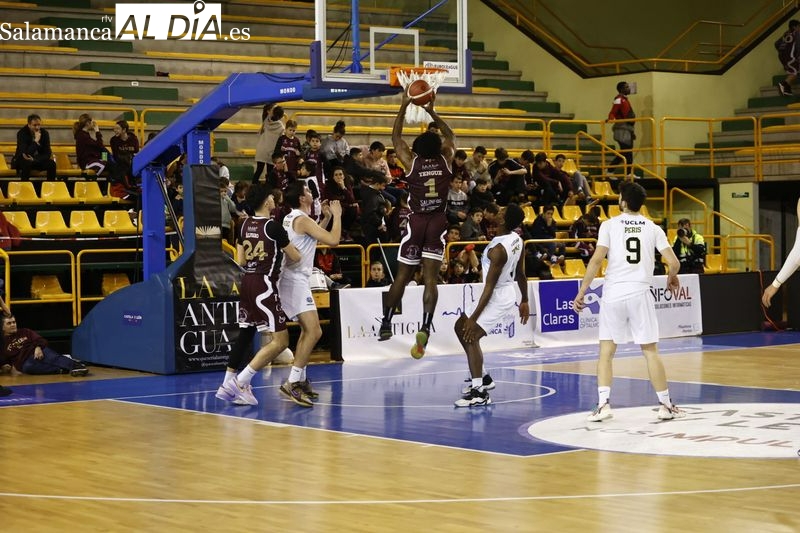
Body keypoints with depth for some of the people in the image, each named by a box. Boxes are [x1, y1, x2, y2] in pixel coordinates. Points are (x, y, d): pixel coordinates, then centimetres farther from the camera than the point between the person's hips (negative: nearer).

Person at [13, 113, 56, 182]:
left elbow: (47, 153, -9)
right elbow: (26, 153, -29)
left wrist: (34, 159, -25)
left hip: (38, 159, 3)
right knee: (26, 163, -37)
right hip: (23, 160, -3)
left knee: (52, 163, -24)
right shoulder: (22, 133, -18)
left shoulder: (44, 133, -7)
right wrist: (36, 141, -35)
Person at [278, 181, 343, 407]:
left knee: (307, 330, 22)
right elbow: (333, 240, -18)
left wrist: (326, 217, 25)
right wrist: (337, 215, -4)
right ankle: (292, 382, -24)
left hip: (292, 279, 11)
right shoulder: (302, 219, -14)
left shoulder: (291, 218, 15)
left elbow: (313, 237, 33)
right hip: (295, 280, -11)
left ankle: (300, 380, 26)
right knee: (314, 331, -19)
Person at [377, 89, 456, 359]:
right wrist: (432, 112, 18)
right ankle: (424, 328, -18)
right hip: (438, 224, 1)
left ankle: (386, 324, 19)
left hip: (416, 223, -1)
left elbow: (396, 138, 8)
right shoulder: (446, 161, -2)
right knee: (430, 279, -4)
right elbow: (450, 137, 18)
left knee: (402, 277, 9)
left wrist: (404, 107, 8)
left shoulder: (412, 163, -5)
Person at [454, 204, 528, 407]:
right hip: (507, 291, 10)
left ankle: (479, 392, -22)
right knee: (460, 327, 20)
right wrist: (524, 301, 21)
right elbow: (520, 273, 10)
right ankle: (482, 377, 28)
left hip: (498, 297, -10)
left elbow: (489, 287, -26)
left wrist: (474, 317, -22)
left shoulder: (498, 249, -28)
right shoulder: (516, 239, -1)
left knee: (471, 334, -16)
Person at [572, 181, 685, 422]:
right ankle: (666, 405, 13)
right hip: (640, 293, 1)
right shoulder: (653, 228, 6)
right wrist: (672, 278, 24)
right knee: (650, 351, 8)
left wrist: (581, 292, -3)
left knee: (606, 351, 7)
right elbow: (673, 262, 2)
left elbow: (597, 260, -8)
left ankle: (603, 403, -3)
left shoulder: (610, 224, 1)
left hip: (613, 293, -1)